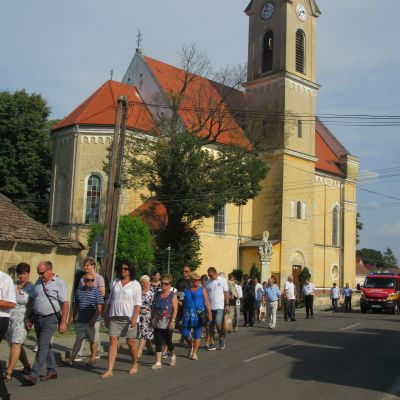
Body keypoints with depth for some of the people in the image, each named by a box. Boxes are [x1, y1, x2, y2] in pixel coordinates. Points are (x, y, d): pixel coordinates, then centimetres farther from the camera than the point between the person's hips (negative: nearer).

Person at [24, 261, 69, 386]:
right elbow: (32, 301, 17)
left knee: (43, 346, -11)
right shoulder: (38, 282, 10)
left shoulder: (59, 283, -10)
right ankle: (52, 371, 24)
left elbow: (65, 304, -12)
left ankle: (34, 375, -12)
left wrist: (63, 322, -16)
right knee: (45, 345, 13)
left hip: (50, 318, -7)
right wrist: (28, 318, 15)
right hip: (37, 318, 7)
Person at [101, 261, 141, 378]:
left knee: (130, 342, 7)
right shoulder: (115, 282, 11)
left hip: (128, 317, -3)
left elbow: (138, 303, -7)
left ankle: (134, 364, 28)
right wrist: (106, 315, 15)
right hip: (114, 317, 3)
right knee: (113, 341, -3)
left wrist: (135, 318, -17)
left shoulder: (135, 284, -2)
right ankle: (110, 370, -4)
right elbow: (110, 300, 17)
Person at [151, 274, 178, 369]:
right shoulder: (157, 294, 9)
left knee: (168, 341, 7)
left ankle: (172, 355, 36)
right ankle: (158, 362, 4)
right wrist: (152, 319, 10)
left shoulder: (172, 295, -5)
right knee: (158, 342, 1)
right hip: (157, 323, 4)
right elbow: (153, 308, 14)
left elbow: (175, 309, -11)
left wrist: (172, 321, -18)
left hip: (167, 324, -4)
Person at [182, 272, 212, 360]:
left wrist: (209, 313, -11)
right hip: (188, 314, 2)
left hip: (199, 314, -2)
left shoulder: (202, 289, 3)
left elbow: (206, 302, -2)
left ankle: (194, 353, 12)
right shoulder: (186, 289, 9)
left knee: (197, 335, 1)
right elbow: (184, 302, 10)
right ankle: (191, 345, 30)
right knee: (185, 333, 0)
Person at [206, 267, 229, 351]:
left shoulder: (222, 280, 0)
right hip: (210, 307, 4)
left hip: (220, 306, -4)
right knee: (211, 325, 5)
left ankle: (222, 338, 8)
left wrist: (227, 305, -8)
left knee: (218, 322, -17)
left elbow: (226, 293, -1)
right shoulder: (208, 282, 10)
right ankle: (212, 344, 12)